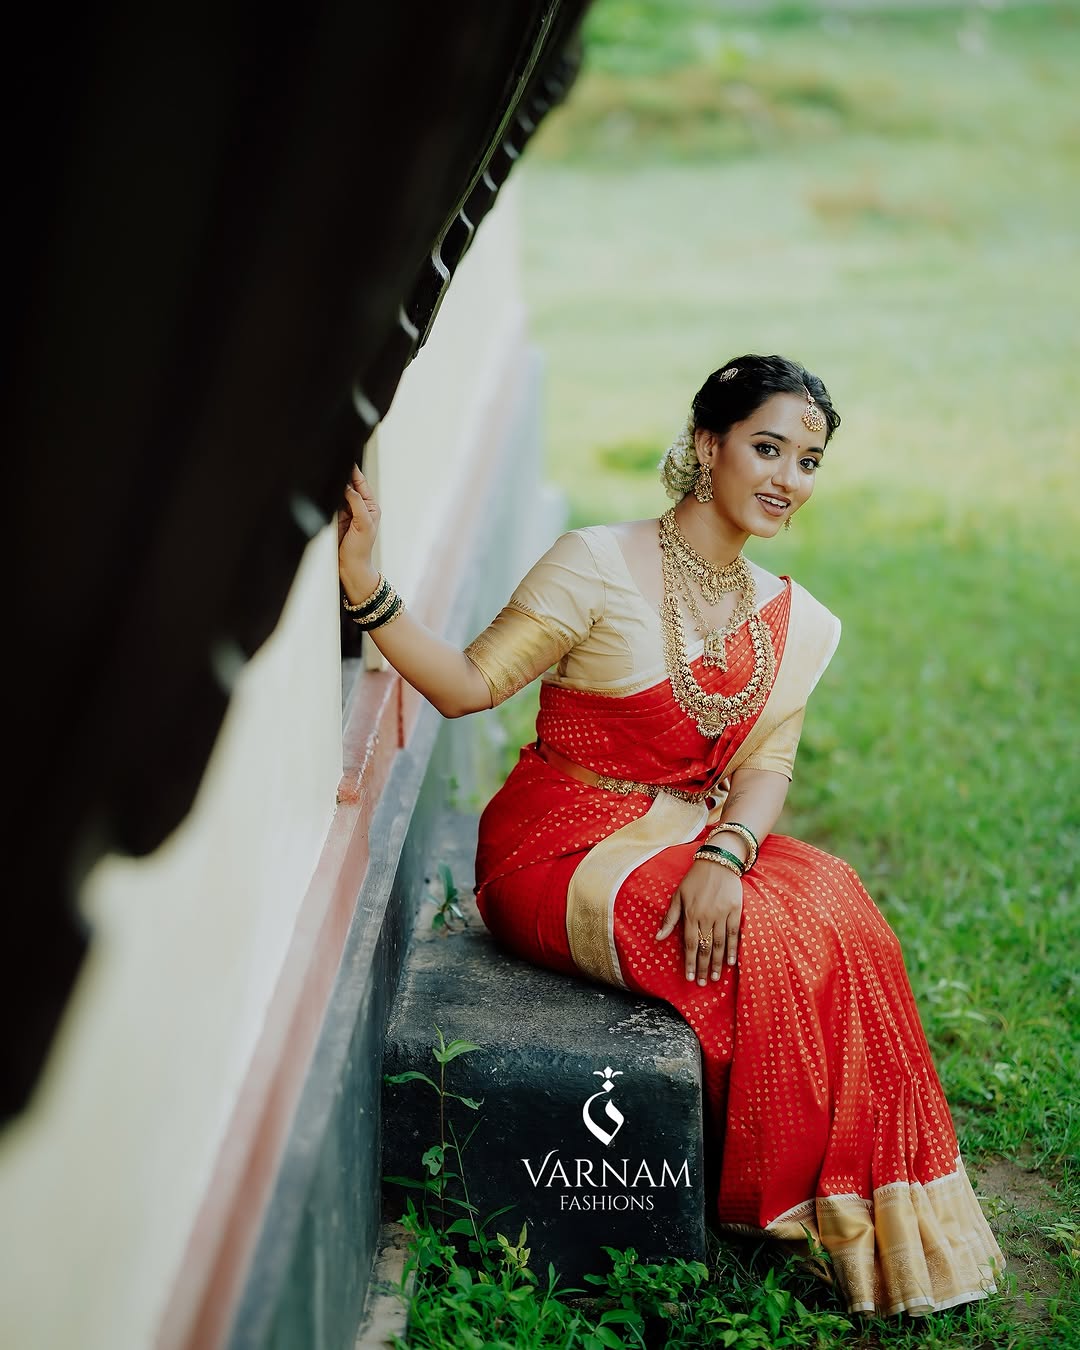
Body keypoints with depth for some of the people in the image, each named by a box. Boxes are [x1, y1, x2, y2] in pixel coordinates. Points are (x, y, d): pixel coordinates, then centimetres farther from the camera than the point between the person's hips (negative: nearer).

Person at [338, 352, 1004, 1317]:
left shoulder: (797, 625, 6)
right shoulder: (599, 566, -11)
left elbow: (766, 768, 0)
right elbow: (469, 684, -13)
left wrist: (724, 855, -21)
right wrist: (368, 591, -28)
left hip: (695, 842, 6)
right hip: (563, 853, -5)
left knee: (838, 910, -21)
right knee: (772, 945, -25)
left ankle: (857, 1214, -7)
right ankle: (776, 1198, -4)